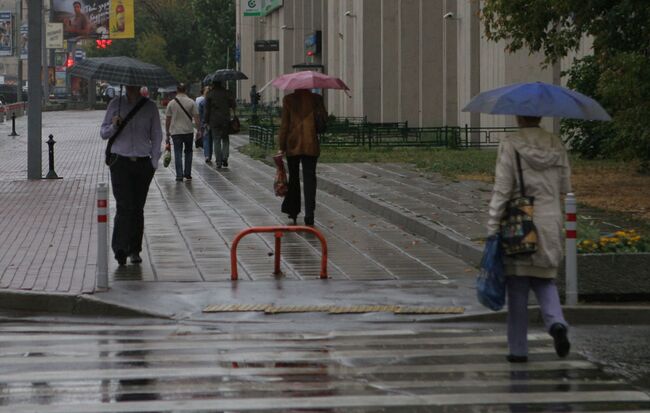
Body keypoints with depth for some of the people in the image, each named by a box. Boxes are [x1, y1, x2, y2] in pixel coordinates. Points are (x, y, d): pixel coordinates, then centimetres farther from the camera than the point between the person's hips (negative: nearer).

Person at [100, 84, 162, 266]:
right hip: (120, 161, -1)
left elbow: (156, 135, 10)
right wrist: (113, 126, -13)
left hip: (142, 162, 1)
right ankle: (120, 248, -17)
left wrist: (154, 161, 0)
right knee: (124, 206, -13)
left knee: (138, 208, 4)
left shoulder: (150, 107, 5)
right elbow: (103, 133, 9)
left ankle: (134, 250, 13)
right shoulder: (116, 104, 5)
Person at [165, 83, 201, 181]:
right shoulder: (191, 102, -2)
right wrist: (199, 130, 4)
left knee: (178, 154, 1)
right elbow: (196, 118, -5)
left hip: (175, 132, 0)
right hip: (189, 131, 0)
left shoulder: (171, 103, 0)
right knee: (188, 152, 16)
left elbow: (167, 120, 3)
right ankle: (187, 174, 17)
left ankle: (179, 176, -6)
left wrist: (167, 134, 10)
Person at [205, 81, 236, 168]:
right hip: (225, 120, 1)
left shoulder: (209, 94, -2)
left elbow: (207, 109, -2)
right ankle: (225, 157, -6)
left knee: (216, 141, 4)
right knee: (225, 140, 13)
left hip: (214, 121, -1)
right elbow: (233, 105, -1)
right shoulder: (226, 93, 1)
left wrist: (207, 121, 3)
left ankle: (218, 162, 2)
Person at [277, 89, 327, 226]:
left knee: (293, 177, 15)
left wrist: (282, 146, 2)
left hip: (293, 145, 0)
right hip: (311, 145, 0)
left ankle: (293, 211, 21)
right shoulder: (316, 98, -3)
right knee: (309, 178, 0)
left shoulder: (288, 100, -4)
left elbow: (284, 124, -3)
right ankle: (309, 214, -10)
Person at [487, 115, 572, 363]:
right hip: (550, 221, 4)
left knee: (517, 288, 5)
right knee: (544, 279, 17)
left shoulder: (510, 145, -10)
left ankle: (518, 349, 9)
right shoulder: (556, 144, 3)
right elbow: (565, 187, 8)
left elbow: (501, 189, -13)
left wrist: (492, 228, -9)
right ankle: (556, 322, -11)